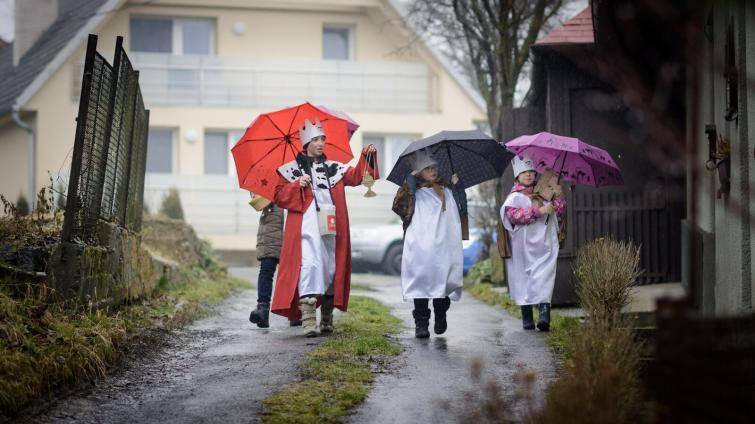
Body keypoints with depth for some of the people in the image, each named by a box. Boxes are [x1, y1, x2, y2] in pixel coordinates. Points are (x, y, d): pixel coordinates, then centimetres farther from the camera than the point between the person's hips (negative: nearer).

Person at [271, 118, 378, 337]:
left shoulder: (334, 167, 18)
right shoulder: (292, 169, 8)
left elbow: (356, 176, 9)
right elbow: (279, 196, 5)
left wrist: (366, 157, -5)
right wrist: (298, 186, -10)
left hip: (331, 227, 5)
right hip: (306, 227, -5)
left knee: (331, 269, 6)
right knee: (310, 265, -19)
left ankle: (327, 318, 16)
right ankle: (308, 320, -25)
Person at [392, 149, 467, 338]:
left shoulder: (447, 191, 18)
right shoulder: (414, 192, 7)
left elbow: (462, 210, 12)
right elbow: (400, 206, -10)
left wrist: (457, 186, 6)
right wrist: (409, 181, -11)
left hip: (445, 248, 3)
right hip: (420, 249, -3)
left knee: (443, 282, 1)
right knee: (421, 282, -6)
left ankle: (440, 318, 23)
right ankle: (421, 324, -1)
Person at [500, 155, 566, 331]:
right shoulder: (514, 197, 7)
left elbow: (560, 213, 16)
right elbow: (513, 214, -13)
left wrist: (558, 197, -1)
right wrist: (538, 211, -17)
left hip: (545, 244, 2)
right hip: (524, 245, -2)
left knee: (544, 277, -12)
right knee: (524, 277, -2)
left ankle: (544, 315, -22)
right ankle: (526, 317, 5)